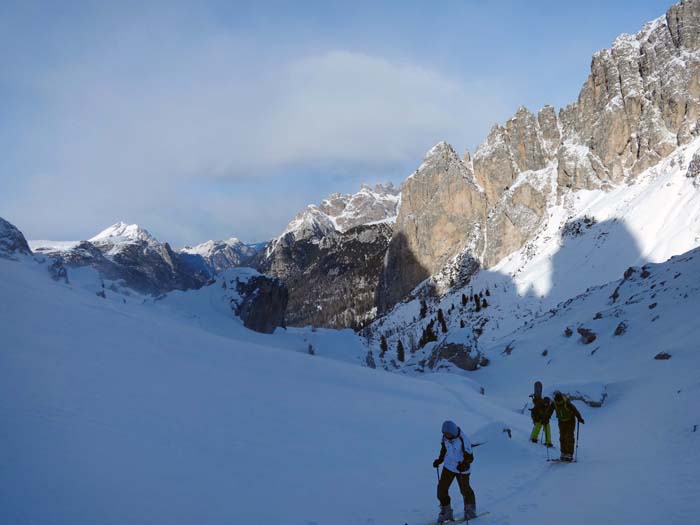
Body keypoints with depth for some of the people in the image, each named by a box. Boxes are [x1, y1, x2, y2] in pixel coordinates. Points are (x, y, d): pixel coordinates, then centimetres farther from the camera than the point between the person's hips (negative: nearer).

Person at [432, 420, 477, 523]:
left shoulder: (463, 440, -26)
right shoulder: (445, 437, -8)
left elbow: (469, 457, -24)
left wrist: (464, 464, -41)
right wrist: (439, 460, 6)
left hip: (462, 468, -5)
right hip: (449, 466, 5)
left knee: (465, 489, 9)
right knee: (442, 488, 0)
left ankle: (470, 510, 35)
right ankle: (446, 511, 17)